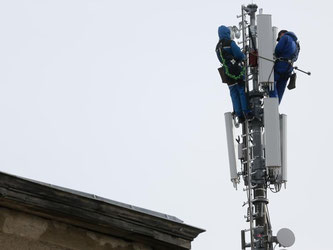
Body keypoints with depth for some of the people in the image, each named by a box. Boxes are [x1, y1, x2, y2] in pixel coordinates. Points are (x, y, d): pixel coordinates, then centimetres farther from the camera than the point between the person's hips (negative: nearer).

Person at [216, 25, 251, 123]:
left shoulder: (218, 47, 13)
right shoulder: (230, 43, -8)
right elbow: (239, 55, -13)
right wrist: (243, 56, 8)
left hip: (227, 72, 6)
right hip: (236, 70, -6)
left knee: (234, 93, 6)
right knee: (242, 91, -2)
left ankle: (239, 115, 3)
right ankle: (246, 112, -8)